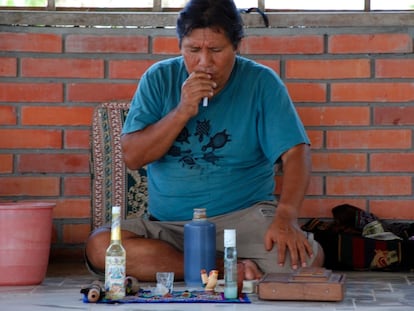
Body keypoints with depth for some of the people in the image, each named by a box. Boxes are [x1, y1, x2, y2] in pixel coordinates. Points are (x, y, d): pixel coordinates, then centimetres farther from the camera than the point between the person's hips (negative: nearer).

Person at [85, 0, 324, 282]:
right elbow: (132, 157, -2)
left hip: (246, 215, -2)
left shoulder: (261, 82, -1)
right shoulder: (159, 79, 4)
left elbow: (295, 153, -10)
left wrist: (285, 218, -28)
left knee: (306, 258, -31)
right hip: (169, 224, 2)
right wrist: (182, 112, -15)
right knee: (99, 246, -26)